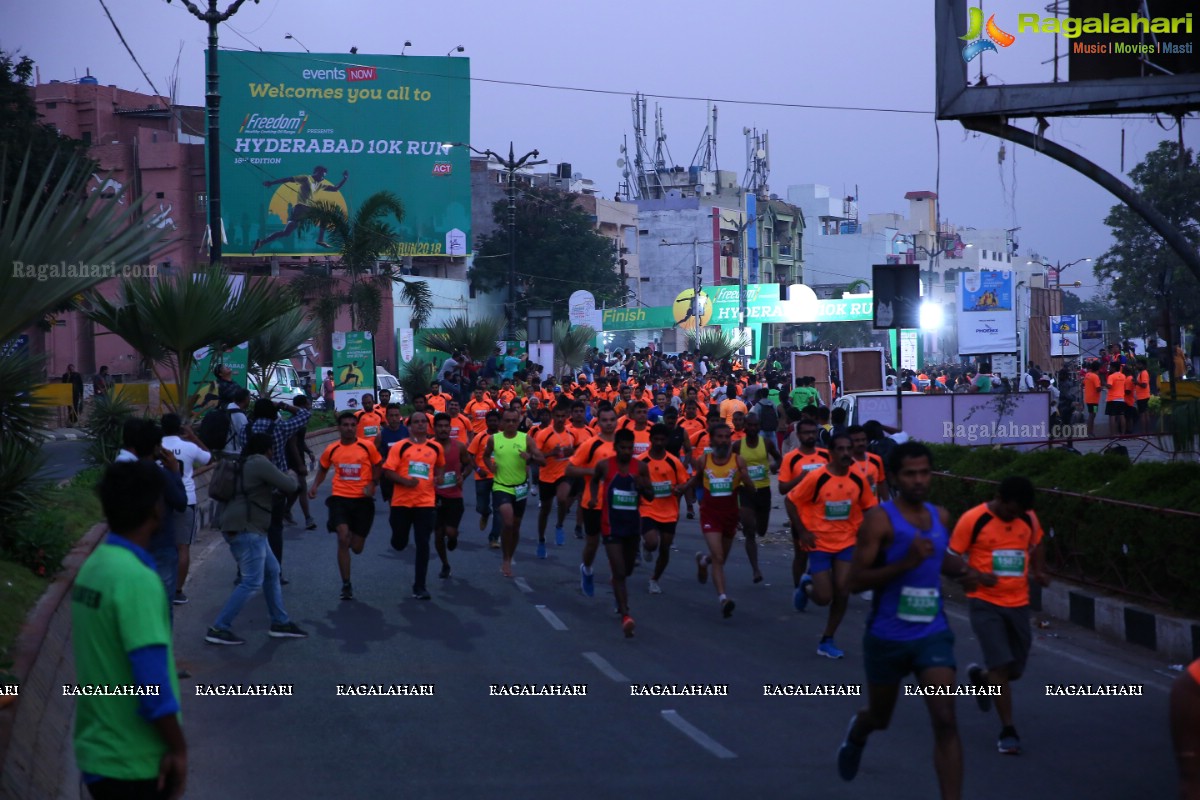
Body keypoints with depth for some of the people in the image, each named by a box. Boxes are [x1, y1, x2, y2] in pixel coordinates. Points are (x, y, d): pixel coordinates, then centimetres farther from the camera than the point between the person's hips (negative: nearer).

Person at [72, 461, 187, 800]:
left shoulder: (93, 565, 5)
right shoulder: (136, 578, -21)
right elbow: (152, 681, -24)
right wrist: (177, 747, -14)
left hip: (96, 751, 8)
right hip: (134, 762, -8)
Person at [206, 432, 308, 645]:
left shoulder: (248, 465, 21)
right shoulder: (261, 463, -11)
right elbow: (290, 486, -10)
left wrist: (276, 493, 31)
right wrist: (290, 477, 12)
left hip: (246, 529, 11)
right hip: (246, 529, -11)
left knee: (272, 571, 18)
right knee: (251, 582, -12)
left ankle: (280, 623, 24)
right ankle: (219, 629, -14)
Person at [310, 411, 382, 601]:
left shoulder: (367, 447, -3)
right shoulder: (331, 449, 2)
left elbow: (378, 466, 9)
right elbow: (323, 468, 18)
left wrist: (372, 484, -8)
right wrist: (315, 485, 2)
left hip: (362, 500, 0)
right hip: (340, 498, 0)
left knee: (356, 548, 4)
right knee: (343, 539, -17)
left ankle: (353, 536, 46)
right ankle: (346, 585, -6)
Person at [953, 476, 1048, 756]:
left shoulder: (1029, 519, 3)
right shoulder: (973, 520, -12)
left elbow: (1036, 545, 22)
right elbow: (952, 557, -7)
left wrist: (1039, 571, 3)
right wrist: (977, 575, -24)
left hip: (1018, 603, 5)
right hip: (985, 603, -5)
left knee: (1015, 668, 10)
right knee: (1001, 664, -14)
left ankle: (980, 677, 43)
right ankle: (1007, 730, -4)